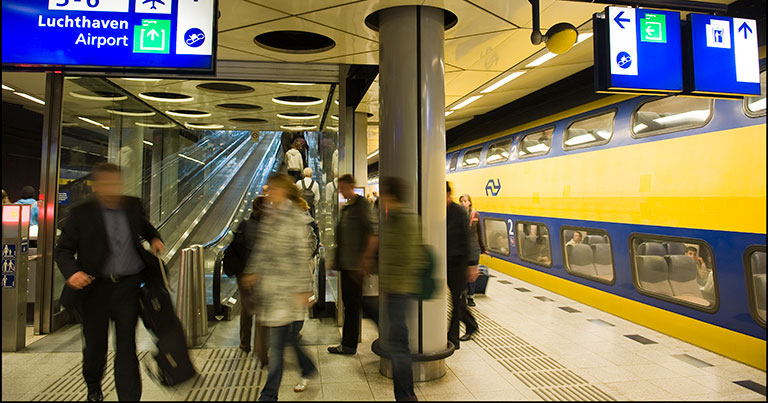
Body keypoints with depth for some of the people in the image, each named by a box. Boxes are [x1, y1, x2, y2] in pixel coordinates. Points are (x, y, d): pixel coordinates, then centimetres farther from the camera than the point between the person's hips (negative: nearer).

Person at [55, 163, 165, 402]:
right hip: (96, 287, 0)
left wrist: (154, 239, 1)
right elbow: (63, 250, 0)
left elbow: (145, 228, 24)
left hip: (129, 286, 1)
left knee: (127, 345, 1)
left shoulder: (133, 206, 3)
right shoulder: (81, 213, -5)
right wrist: (72, 272, -20)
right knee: (95, 345, 15)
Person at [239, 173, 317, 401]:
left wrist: (302, 289, -15)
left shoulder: (296, 218, -13)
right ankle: (308, 369, 39)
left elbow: (302, 255, -14)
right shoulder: (268, 214, 11)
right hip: (269, 284, 8)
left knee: (277, 341, -1)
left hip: (286, 286, -8)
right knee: (286, 335, 17)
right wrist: (252, 271, 20)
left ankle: (269, 394, 11)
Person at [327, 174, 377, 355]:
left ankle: (349, 344, 7)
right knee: (349, 302, 12)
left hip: (355, 264, -9)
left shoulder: (362, 204, -9)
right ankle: (348, 343, 21)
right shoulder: (346, 207, 18)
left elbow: (372, 233, -16)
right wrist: (335, 260, 21)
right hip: (345, 263, 9)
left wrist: (366, 258, -21)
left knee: (352, 303, -2)